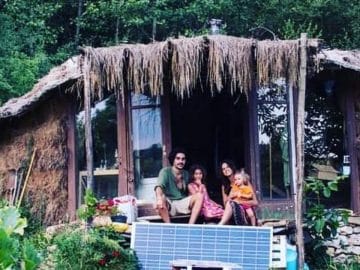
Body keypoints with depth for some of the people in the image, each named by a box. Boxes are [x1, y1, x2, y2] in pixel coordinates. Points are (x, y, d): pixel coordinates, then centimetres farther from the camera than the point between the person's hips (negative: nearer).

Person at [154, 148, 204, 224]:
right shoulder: (166, 171, -7)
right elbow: (159, 186, -26)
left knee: (199, 196, -19)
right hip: (169, 205, -5)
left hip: (182, 204, 5)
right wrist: (159, 198, -48)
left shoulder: (186, 174, 11)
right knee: (162, 199, -37)